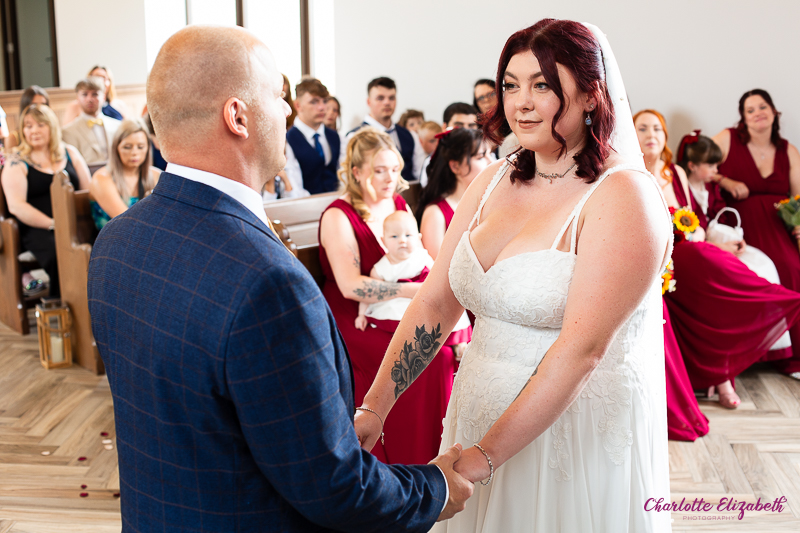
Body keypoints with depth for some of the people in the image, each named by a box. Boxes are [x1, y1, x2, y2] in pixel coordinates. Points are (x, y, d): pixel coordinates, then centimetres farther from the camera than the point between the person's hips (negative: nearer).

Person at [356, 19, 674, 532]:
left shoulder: (623, 196, -16)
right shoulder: (495, 181, 3)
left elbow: (582, 348, -23)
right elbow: (435, 301, 1)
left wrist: (484, 456, -25)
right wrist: (374, 408, -9)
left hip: (579, 429, -6)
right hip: (481, 414, 6)